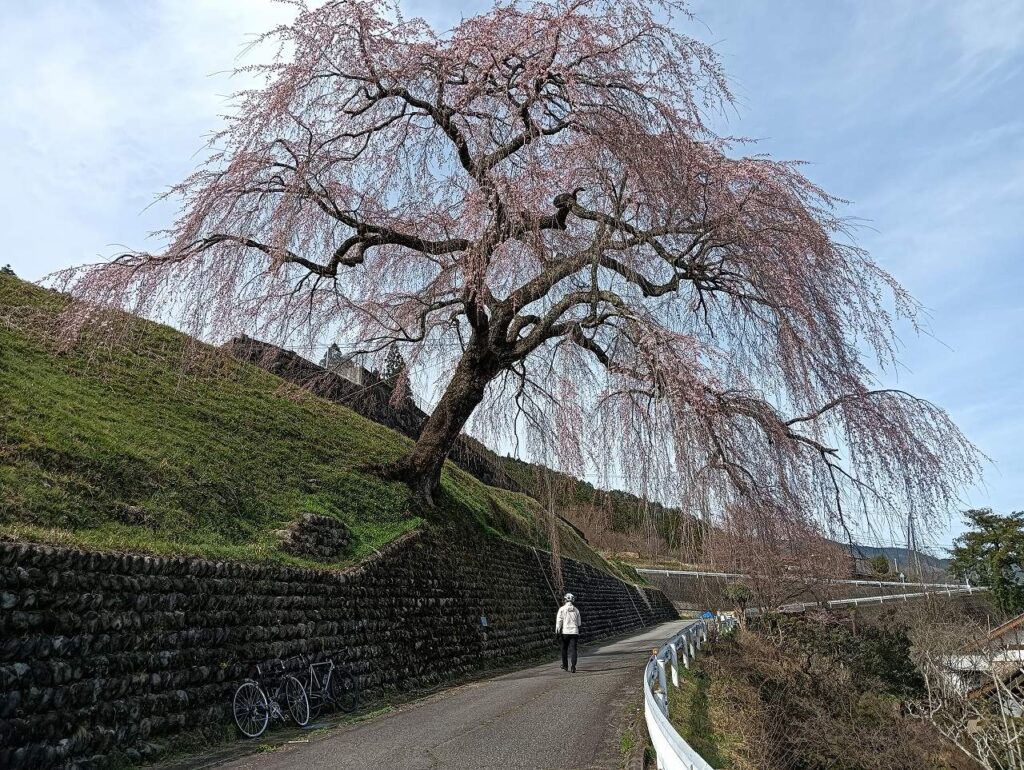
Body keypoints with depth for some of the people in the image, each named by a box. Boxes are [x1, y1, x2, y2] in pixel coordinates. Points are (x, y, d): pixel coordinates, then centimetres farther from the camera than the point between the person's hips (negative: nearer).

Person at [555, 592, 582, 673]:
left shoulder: (562, 609, -2)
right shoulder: (576, 610, 8)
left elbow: (559, 621, -7)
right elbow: (579, 623, 13)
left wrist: (557, 631, -5)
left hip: (565, 632, -2)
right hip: (574, 632, 2)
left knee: (564, 649, 14)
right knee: (573, 649, 0)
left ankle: (565, 666, 23)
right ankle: (573, 666, -13)